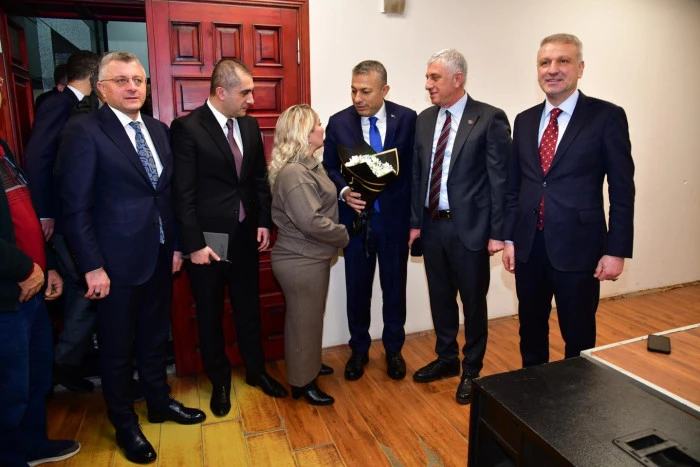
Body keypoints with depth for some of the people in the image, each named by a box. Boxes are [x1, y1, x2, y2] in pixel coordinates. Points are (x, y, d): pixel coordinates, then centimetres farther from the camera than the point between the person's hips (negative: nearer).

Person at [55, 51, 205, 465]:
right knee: (117, 347, 13)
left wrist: (176, 244, 8)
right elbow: (76, 207, -13)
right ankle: (125, 424, 33)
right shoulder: (84, 132, -11)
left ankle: (159, 401, 41)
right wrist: (93, 267, -15)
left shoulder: (159, 130, 7)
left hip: (161, 256, 5)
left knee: (155, 337, 20)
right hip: (118, 261, -5)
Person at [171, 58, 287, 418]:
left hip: (245, 236, 5)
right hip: (207, 239, -5)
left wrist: (264, 222, 3)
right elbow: (183, 193, -15)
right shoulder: (187, 128, -13)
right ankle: (219, 380, 33)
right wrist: (194, 244, -16)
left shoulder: (250, 125, 5)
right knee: (210, 316, 13)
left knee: (248, 308, 18)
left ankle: (256, 371, 37)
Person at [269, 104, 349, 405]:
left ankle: (308, 367, 43)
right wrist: (343, 236, -15)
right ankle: (302, 383, 25)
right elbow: (312, 222, -29)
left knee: (308, 318, 24)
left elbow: (322, 205, 17)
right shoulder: (293, 173, -24)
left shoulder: (308, 165, 9)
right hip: (301, 262, -10)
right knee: (304, 321, 6)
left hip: (308, 258, 10)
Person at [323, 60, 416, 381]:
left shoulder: (407, 118, -5)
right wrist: (344, 191, -17)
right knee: (357, 288, 12)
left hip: (395, 217, 0)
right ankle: (359, 350, 32)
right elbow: (329, 167, 3)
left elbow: (415, 166, 0)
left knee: (395, 287, 12)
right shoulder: (339, 122, -3)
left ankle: (393, 350, 33)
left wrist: (415, 215, -4)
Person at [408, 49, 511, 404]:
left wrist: (497, 233, -12)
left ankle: (472, 370, 29)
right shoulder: (425, 119, 8)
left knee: (473, 302, 9)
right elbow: (417, 175, 9)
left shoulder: (489, 119, -8)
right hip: (433, 225, 5)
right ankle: (446, 358, 38)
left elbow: (500, 179, -10)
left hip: (469, 227, -5)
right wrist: (415, 222, 6)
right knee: (440, 297, 17)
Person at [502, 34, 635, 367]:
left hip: (578, 247, -4)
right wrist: (509, 238, 7)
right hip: (528, 247, 4)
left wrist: (616, 250, -8)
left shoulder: (607, 117, -4)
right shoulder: (525, 120, 9)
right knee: (530, 333, 18)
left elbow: (622, 190, -5)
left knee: (578, 338, 11)